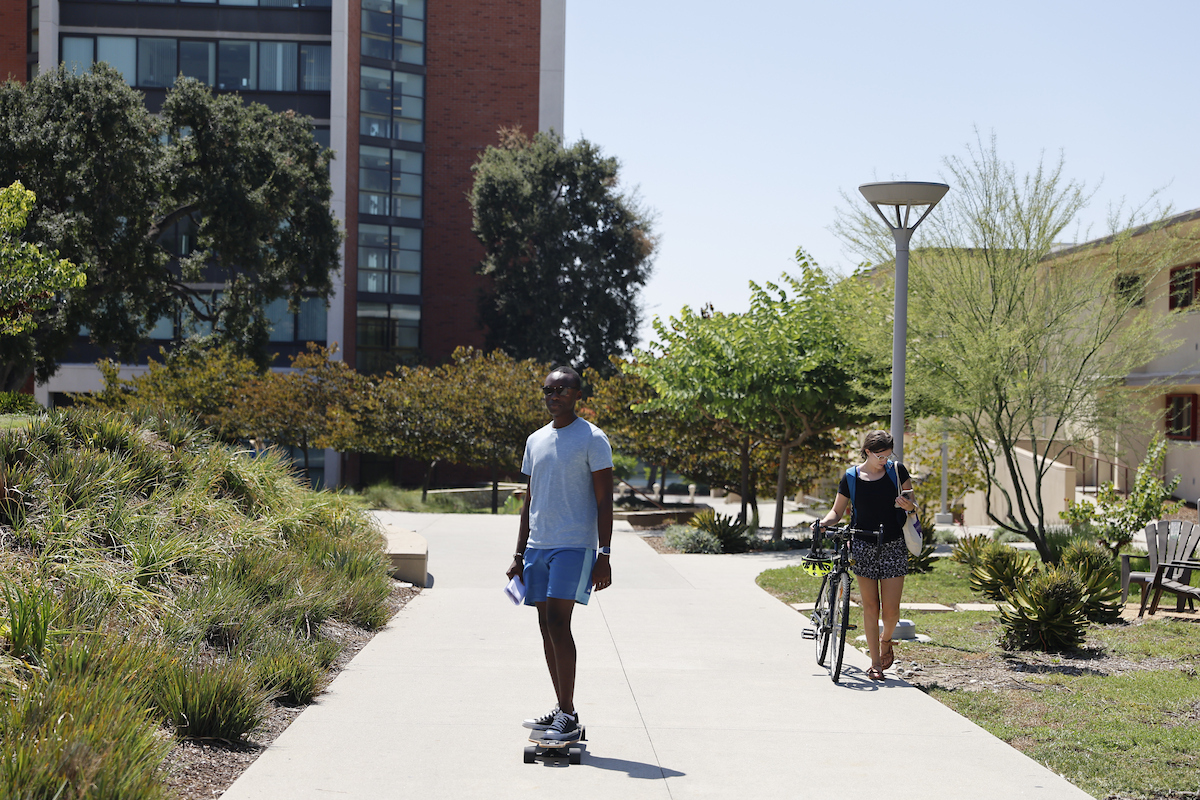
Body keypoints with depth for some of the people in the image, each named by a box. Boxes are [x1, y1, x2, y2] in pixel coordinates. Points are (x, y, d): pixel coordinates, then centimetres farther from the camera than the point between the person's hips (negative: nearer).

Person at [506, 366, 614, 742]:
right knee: (546, 625, 7)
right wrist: (519, 553, 17)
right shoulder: (535, 441, 16)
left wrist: (604, 555, -13)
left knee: (558, 621, -14)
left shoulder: (592, 439, -4)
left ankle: (569, 715, -9)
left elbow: (604, 500, -6)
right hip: (538, 545, 7)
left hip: (574, 545, -7)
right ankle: (561, 709, 15)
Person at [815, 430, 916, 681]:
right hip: (864, 546, 0)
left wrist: (908, 505, -17)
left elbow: (913, 507, 7)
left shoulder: (897, 471, 1)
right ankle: (875, 663, 12)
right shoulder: (851, 477, 0)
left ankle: (886, 641, 29)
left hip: (893, 547, 0)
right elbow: (837, 511, 7)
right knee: (870, 606, 2)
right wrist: (824, 522, -14)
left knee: (891, 610, -3)